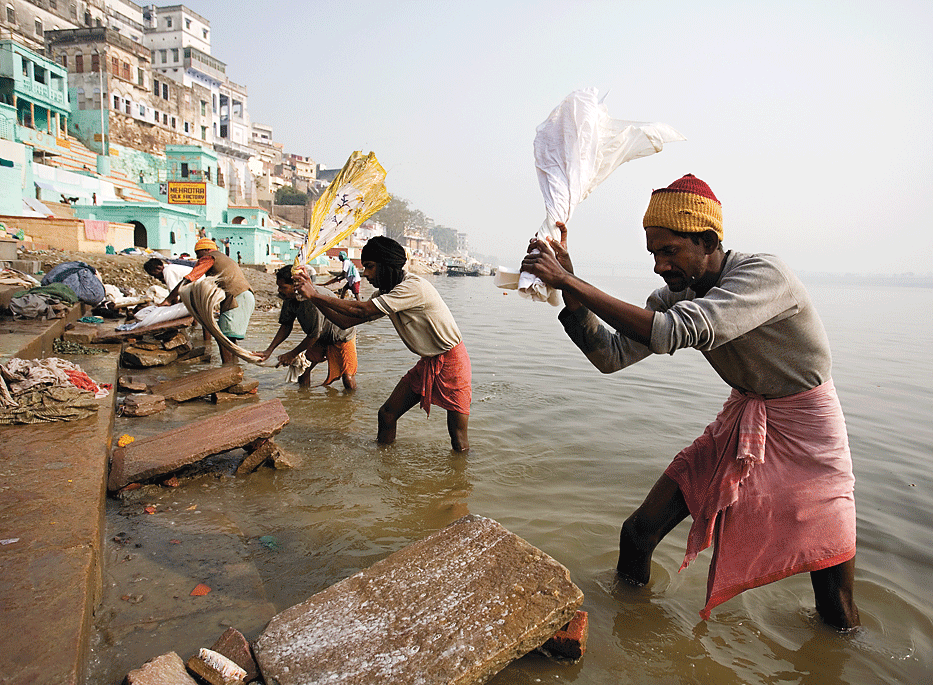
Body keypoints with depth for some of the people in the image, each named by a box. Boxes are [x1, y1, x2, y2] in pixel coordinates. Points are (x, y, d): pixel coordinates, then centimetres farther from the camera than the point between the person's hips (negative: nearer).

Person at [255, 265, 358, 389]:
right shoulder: (289, 298, -12)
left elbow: (314, 335, -29)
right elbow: (286, 326, 1)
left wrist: (292, 355, -18)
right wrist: (269, 350, -8)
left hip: (342, 336, -7)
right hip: (321, 338, 7)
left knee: (348, 378, -12)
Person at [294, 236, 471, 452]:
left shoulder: (414, 287, -24)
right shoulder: (385, 294, 5)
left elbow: (361, 310, -25)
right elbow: (346, 321, 4)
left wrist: (316, 295, -19)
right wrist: (313, 297, -5)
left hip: (451, 362, -8)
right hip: (427, 362, 8)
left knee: (459, 442, -5)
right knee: (387, 415, 6)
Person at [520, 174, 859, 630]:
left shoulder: (765, 274, -28)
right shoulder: (676, 295, -6)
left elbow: (672, 333, -42)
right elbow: (612, 355, -11)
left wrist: (570, 281, -40)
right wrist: (567, 285, -23)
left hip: (804, 432, -5)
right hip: (740, 421, 5)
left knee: (837, 613, 2)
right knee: (638, 533, -1)